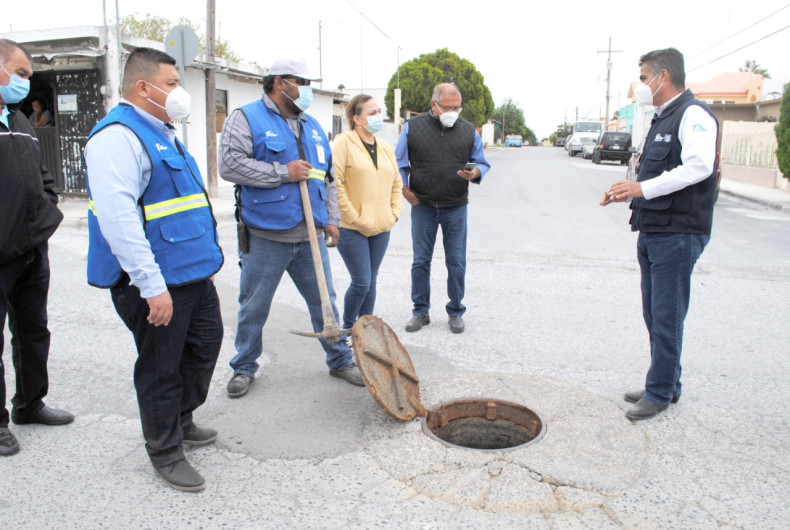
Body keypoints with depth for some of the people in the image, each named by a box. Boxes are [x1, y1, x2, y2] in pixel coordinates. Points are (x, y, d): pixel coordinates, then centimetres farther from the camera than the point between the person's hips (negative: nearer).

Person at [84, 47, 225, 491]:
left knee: (205, 343, 20)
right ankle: (166, 452, 23)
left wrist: (206, 255, 24)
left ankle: (181, 421, 40)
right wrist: (152, 284, -29)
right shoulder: (118, 136, -17)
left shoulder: (164, 132, 16)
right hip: (154, 282, -10)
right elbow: (117, 216, -27)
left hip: (194, 272, 10)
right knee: (161, 367, 4)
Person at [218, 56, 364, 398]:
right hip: (264, 238, -5)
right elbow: (230, 165, -16)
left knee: (324, 302, 11)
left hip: (310, 237, 5)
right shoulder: (246, 119, -3)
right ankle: (244, 367, 26)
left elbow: (327, 178, 22)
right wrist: (283, 172, -15)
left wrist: (331, 219, 14)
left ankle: (340, 360, 26)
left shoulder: (312, 126, 17)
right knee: (254, 307, 7)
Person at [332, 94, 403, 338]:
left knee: (371, 281, 12)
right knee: (361, 282, -6)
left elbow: (396, 183, 21)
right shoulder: (343, 143, -8)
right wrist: (354, 217, -15)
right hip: (352, 229, -6)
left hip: (381, 228, 6)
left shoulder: (386, 147, 13)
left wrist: (395, 212, 8)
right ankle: (347, 328, 16)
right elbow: (335, 184, -15)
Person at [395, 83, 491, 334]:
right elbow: (400, 163, 8)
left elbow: (483, 164, 9)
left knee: (456, 263, 4)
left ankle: (456, 312, 20)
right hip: (422, 207, 0)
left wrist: (474, 173, -13)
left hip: (456, 208, 1)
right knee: (421, 261, 5)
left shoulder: (469, 131, 5)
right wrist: (406, 190, -2)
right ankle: (420, 312, 19)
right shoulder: (413, 127, 1)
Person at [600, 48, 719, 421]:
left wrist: (644, 188, -26)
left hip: (677, 234, -10)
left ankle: (659, 393, 9)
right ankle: (666, 385, 28)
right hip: (652, 232, 10)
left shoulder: (693, 115, -11)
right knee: (654, 315, 15)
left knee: (666, 317, -3)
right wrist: (627, 191, 12)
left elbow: (699, 166, -26)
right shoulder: (662, 119, 19)